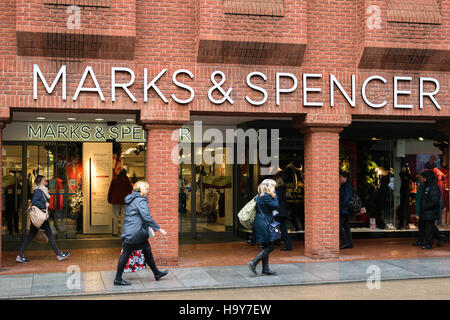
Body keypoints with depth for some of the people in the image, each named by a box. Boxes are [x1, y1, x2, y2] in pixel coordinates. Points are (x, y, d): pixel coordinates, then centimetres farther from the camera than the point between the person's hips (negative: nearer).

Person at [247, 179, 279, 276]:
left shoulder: (260, 196, 13)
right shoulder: (266, 197, -16)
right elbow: (276, 207, -15)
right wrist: (274, 196, -6)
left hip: (260, 223, 10)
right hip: (264, 224, -10)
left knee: (266, 247, 13)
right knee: (269, 247, -5)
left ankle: (265, 269, 16)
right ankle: (253, 263, -8)